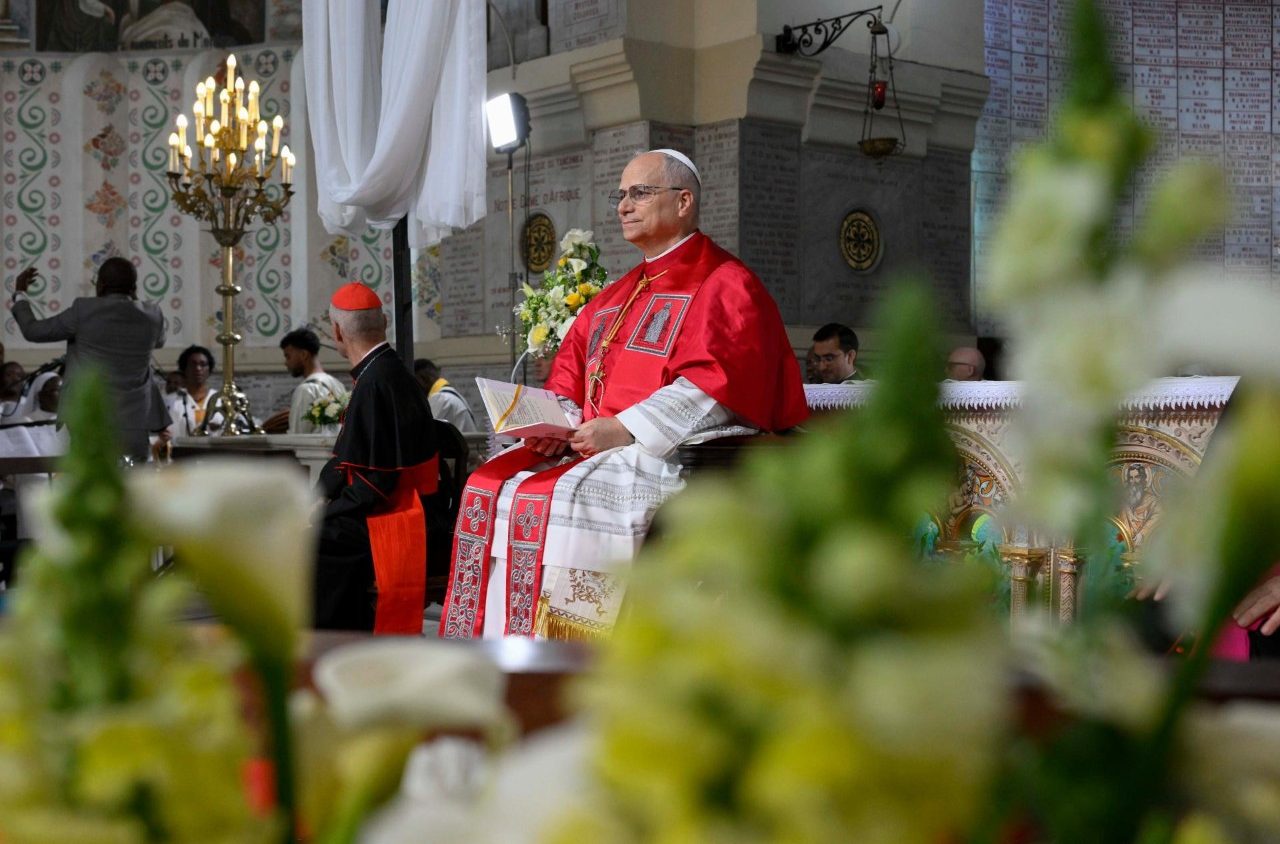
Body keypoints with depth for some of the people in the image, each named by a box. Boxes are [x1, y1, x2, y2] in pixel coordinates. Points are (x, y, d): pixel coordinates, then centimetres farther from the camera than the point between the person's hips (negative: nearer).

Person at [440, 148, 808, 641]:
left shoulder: (723, 284, -1)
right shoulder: (619, 295, 24)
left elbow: (714, 383, -15)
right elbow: (571, 370, 20)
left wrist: (625, 428, -21)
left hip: (674, 453, -8)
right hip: (588, 444, 8)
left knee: (552, 499, -29)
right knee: (490, 485, -9)